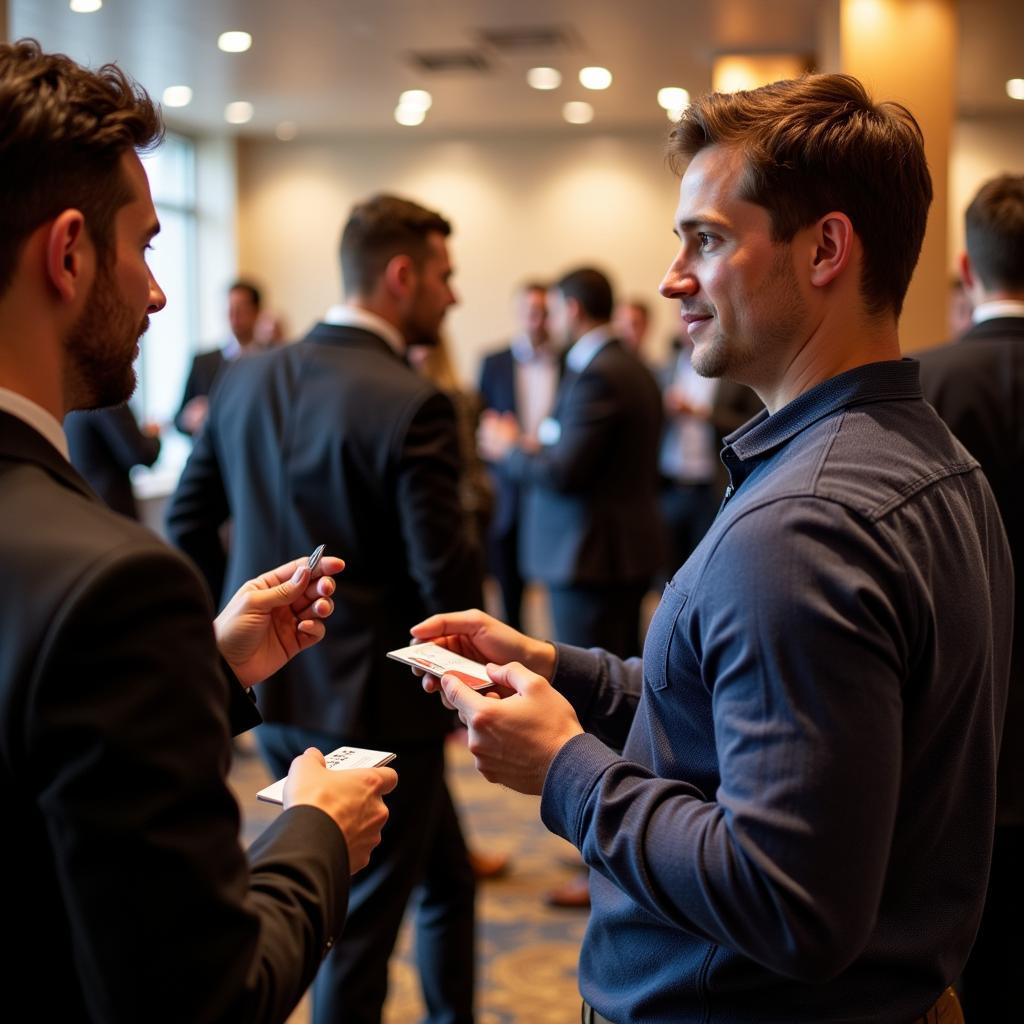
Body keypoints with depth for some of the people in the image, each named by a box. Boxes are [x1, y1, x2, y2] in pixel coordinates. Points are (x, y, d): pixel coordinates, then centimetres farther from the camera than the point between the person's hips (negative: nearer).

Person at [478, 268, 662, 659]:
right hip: (630, 549, 10)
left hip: (592, 557, -10)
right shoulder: (636, 370, 12)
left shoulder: (595, 376, -18)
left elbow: (563, 475, -20)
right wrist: (540, 448, 16)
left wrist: (508, 449, -2)